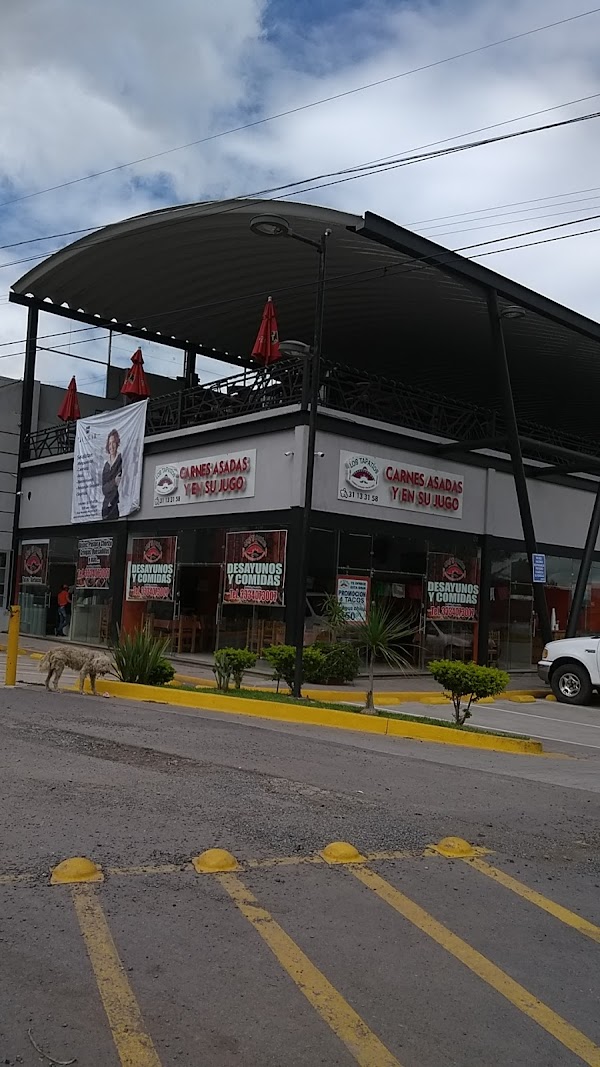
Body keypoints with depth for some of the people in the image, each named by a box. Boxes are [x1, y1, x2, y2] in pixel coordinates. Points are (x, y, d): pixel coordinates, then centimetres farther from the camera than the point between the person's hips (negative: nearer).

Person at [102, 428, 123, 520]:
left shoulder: (121, 459, 0)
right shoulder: (106, 465, 18)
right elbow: (104, 488, 6)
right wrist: (114, 482, -11)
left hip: (117, 502, -6)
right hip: (106, 504, 6)